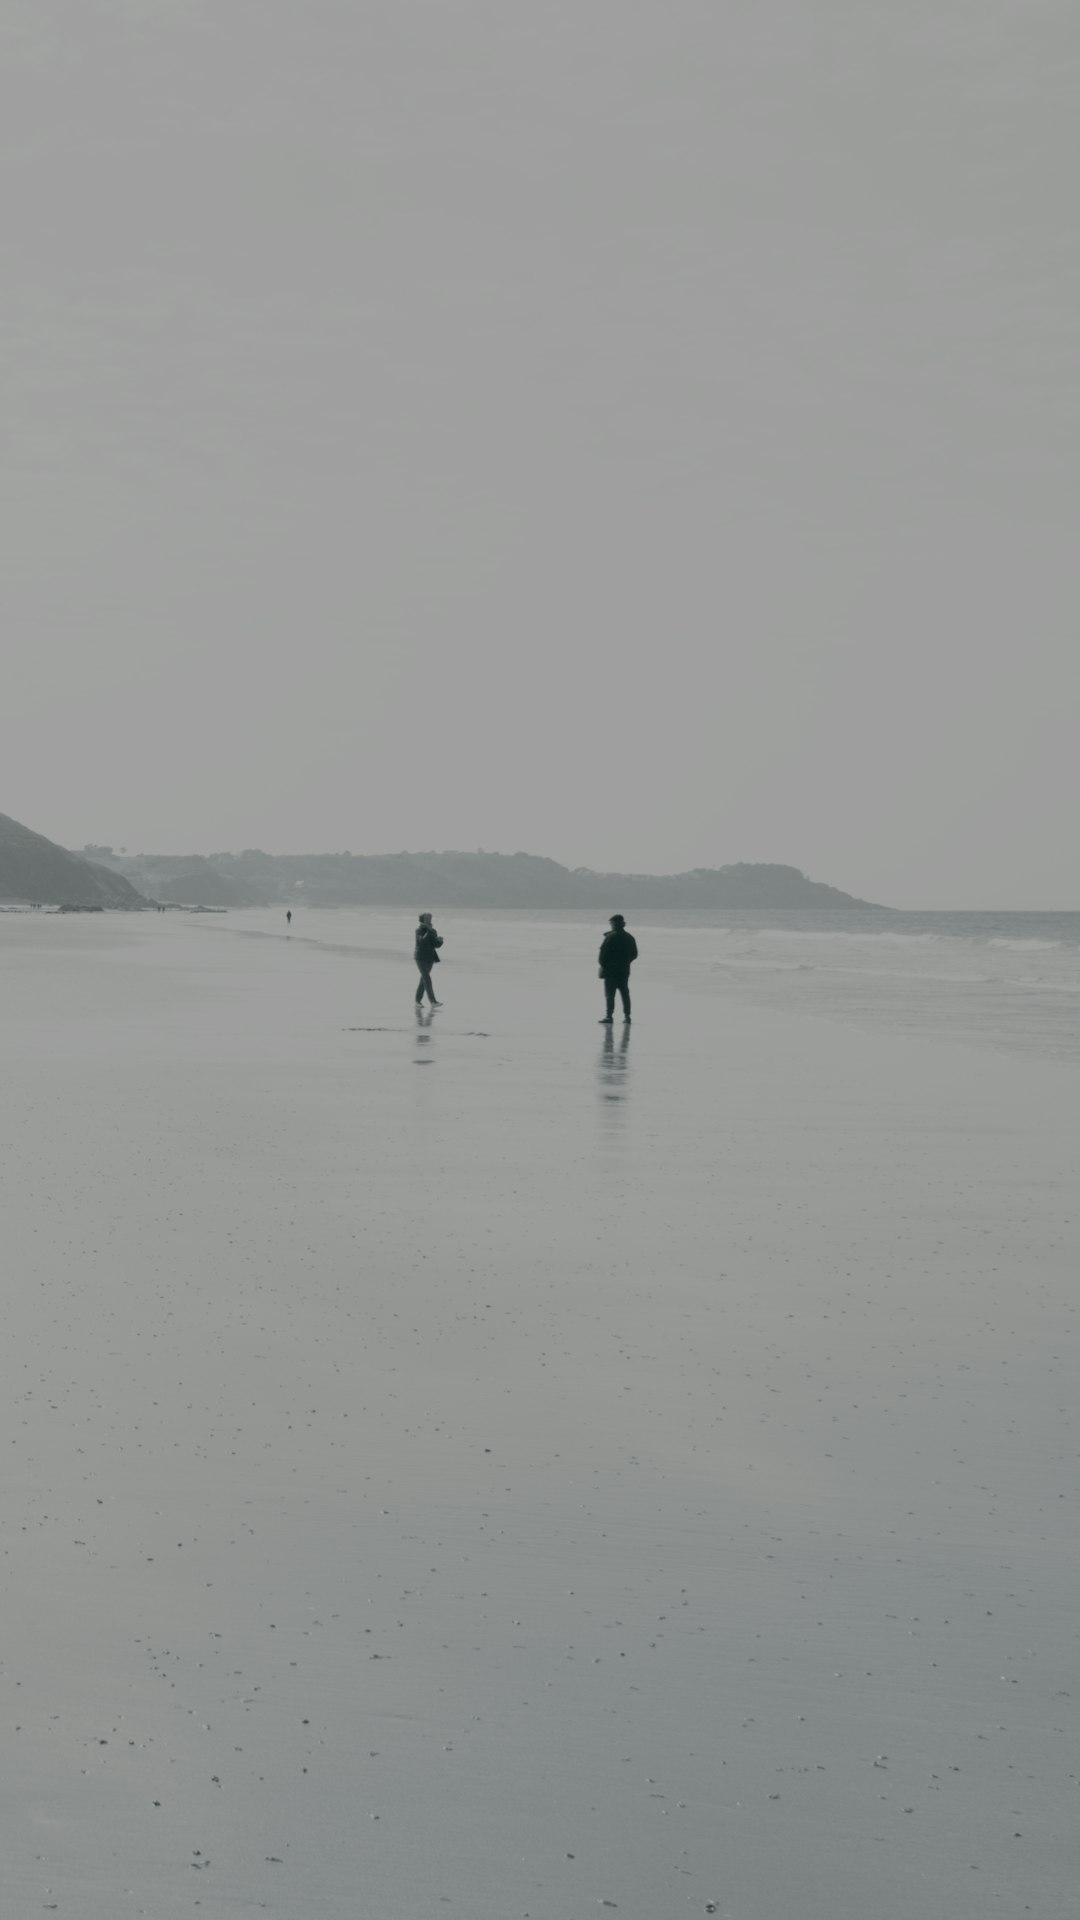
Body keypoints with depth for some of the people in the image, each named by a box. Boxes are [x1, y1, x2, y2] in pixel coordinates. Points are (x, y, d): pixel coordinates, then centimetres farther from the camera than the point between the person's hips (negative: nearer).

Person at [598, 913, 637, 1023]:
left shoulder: (610, 937, -11)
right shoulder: (629, 938, 8)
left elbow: (603, 952, -13)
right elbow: (634, 954, 12)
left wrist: (603, 964, -1)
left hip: (611, 970, -6)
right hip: (624, 970, 6)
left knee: (610, 994, -5)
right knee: (625, 993, 12)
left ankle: (609, 1015, -11)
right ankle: (627, 1015, 12)